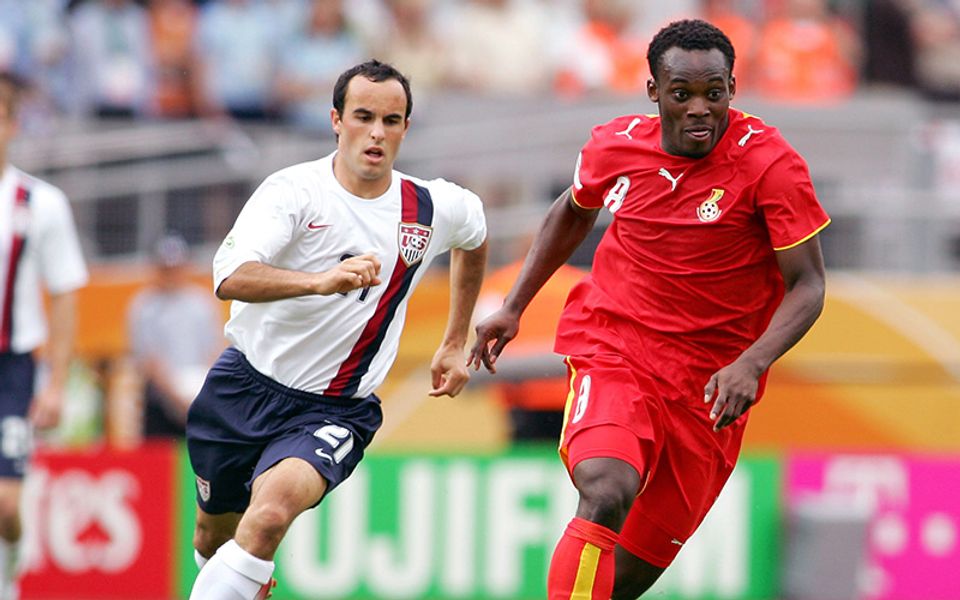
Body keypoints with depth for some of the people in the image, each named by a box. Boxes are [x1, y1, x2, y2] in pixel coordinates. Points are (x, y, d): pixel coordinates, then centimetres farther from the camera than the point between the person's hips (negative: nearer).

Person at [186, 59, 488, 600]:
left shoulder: (437, 208, -4)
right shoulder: (294, 190, -15)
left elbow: (475, 237, 24)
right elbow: (230, 277, -32)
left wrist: (456, 344, 23)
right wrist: (321, 280, -48)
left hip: (334, 410, 0)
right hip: (247, 385, 1)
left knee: (271, 512, -31)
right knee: (213, 537, 18)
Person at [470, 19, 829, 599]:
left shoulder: (771, 164, -13)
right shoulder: (616, 145, -2)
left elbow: (807, 285, -12)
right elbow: (572, 213, 21)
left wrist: (751, 364, -28)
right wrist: (514, 306, 19)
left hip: (711, 385, 0)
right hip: (613, 353, 0)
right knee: (606, 494, -29)